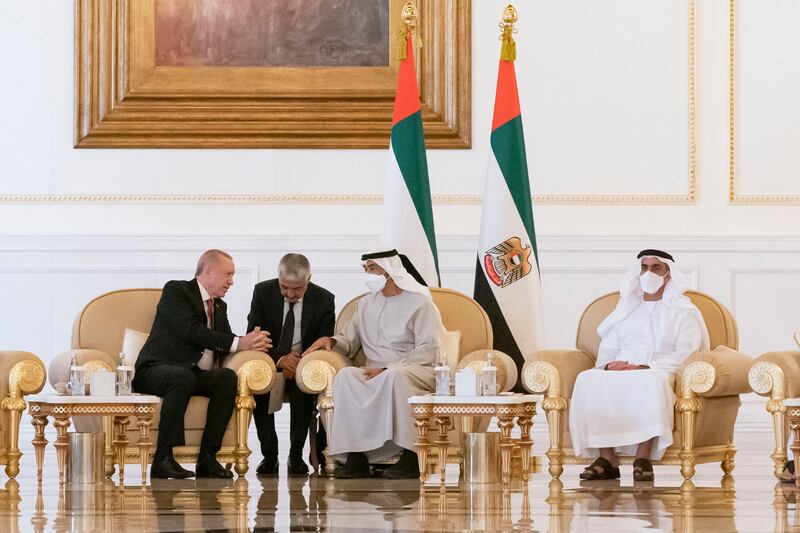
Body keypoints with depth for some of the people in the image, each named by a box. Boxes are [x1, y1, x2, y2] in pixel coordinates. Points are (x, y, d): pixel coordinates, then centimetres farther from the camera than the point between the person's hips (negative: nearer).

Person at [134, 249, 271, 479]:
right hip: (155, 371, -7)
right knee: (183, 376, -39)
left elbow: (224, 345, 13)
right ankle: (163, 459, -37)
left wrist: (251, 343, -10)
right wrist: (238, 343, -20)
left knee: (228, 377, -23)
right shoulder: (176, 290, -2)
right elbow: (192, 331, -16)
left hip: (193, 374, 7)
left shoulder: (219, 306, 23)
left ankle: (207, 458, -25)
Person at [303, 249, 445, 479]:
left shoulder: (420, 303, 0)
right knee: (346, 375, -28)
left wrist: (387, 369, -19)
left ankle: (411, 457, -38)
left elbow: (428, 351, -10)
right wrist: (331, 341, -1)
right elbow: (350, 341, 24)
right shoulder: (365, 304, 21)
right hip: (376, 374, 5)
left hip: (417, 372, -5)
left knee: (395, 376, -41)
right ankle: (356, 455, -35)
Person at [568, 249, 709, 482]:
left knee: (652, 379, -42)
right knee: (589, 380, -32)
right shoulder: (625, 311, 28)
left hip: (659, 373, -3)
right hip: (618, 374, 3)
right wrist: (609, 365, -6)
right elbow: (606, 351, 21)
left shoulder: (682, 312, 14)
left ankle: (643, 457, -40)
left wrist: (643, 368, -15)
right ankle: (607, 457, -36)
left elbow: (686, 355, -1)